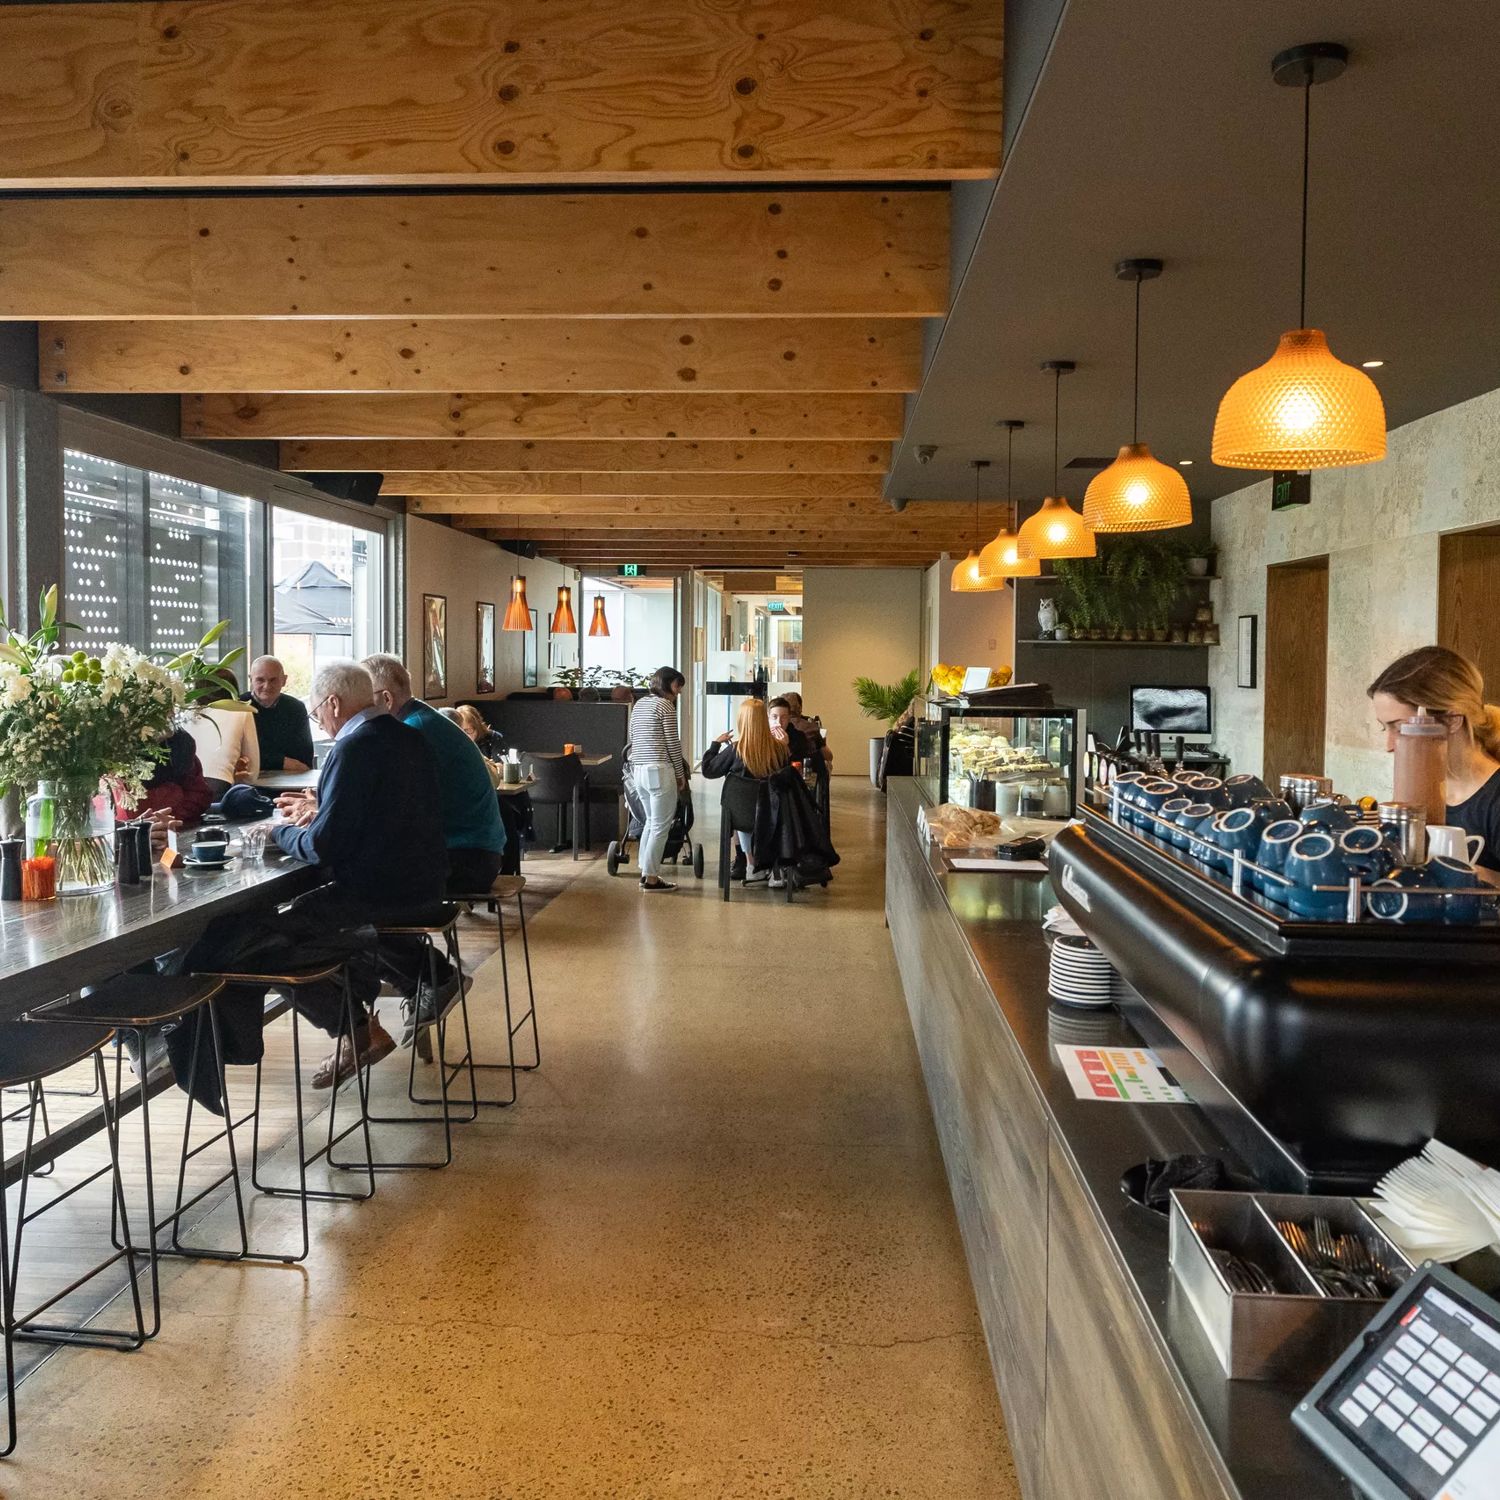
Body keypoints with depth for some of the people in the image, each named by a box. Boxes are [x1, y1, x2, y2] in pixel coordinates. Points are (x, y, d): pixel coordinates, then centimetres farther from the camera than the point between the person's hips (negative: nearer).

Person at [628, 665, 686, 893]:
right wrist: (681, 774, -1)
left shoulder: (639, 704, 16)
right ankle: (651, 878, -1)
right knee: (661, 826, -2)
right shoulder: (665, 705, -8)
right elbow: (672, 743, -9)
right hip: (659, 770, -9)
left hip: (638, 770, 9)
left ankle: (645, 872, 22)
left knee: (651, 821, 20)